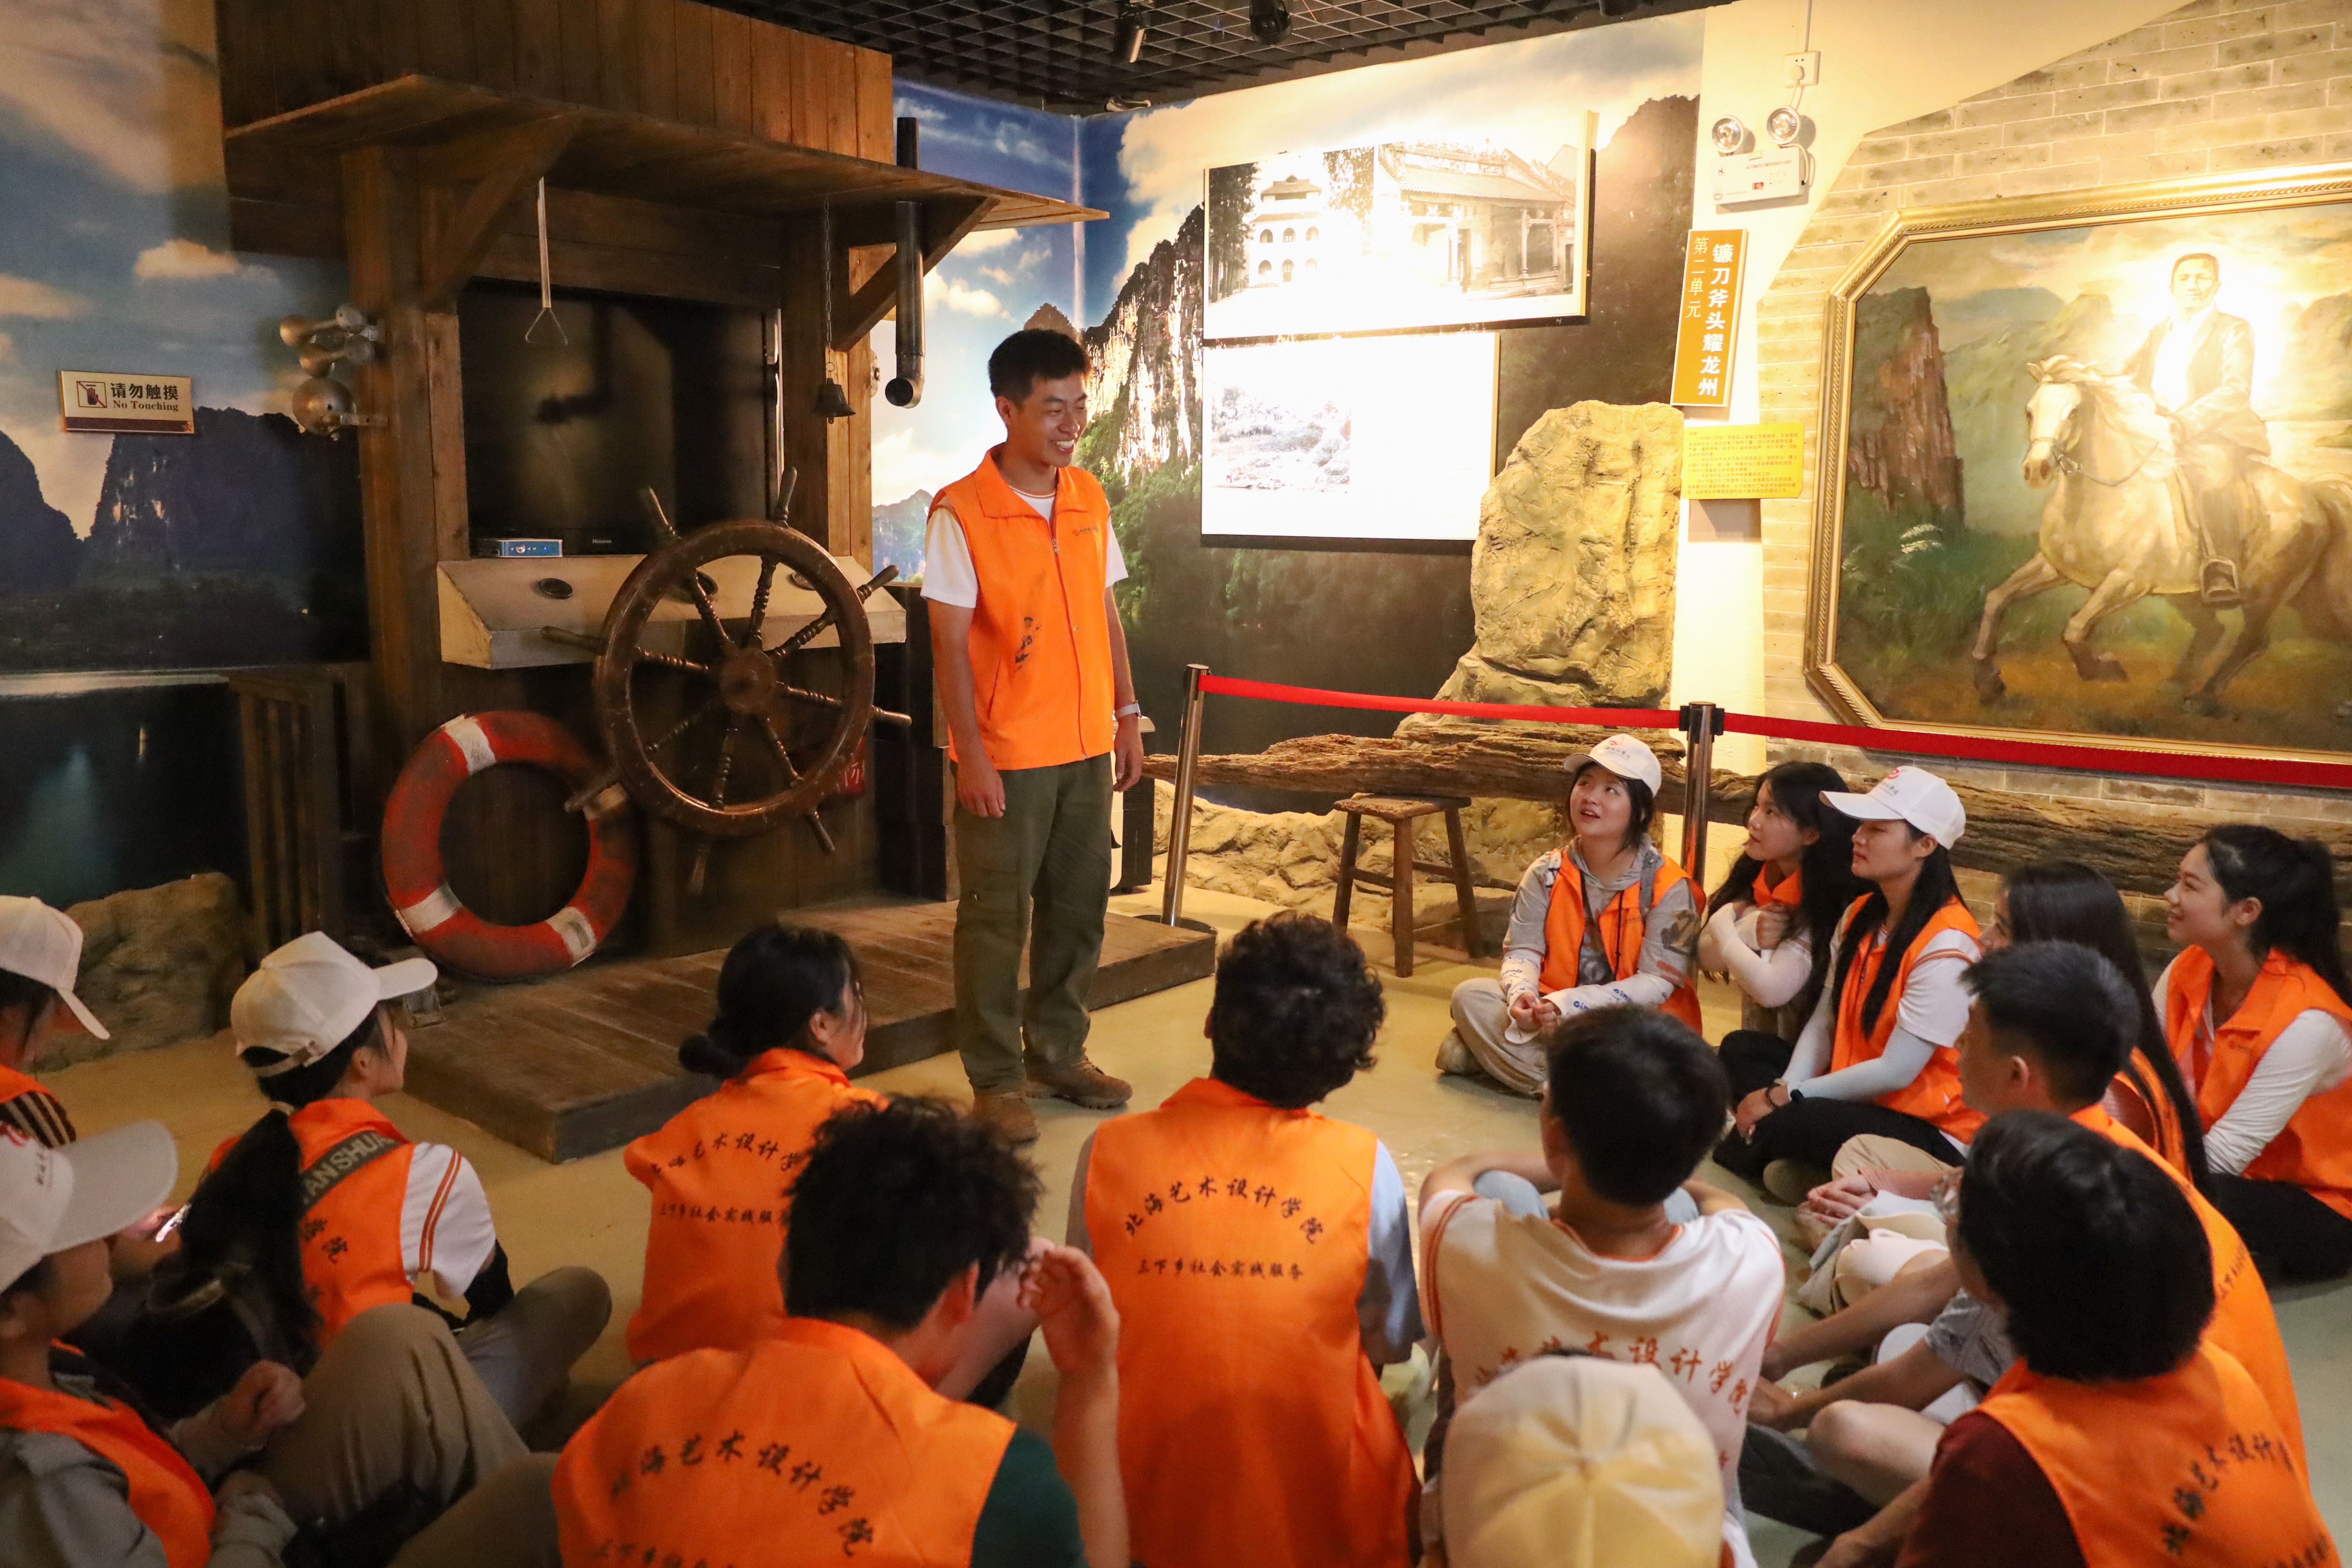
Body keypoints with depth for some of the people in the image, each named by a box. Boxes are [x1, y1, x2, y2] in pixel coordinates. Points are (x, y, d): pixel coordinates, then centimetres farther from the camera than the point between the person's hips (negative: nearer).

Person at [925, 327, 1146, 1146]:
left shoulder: (1089, 500, 7)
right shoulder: (961, 513, -11)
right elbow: (950, 643, -12)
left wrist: (1127, 715, 10)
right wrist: (972, 756, -15)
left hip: (1086, 747, 6)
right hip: (1006, 757, -6)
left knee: (1078, 909, 13)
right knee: (996, 919, 3)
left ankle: (1060, 1054, 29)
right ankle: (996, 1080, 17)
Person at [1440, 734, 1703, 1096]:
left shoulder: (1669, 888, -12)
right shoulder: (1547, 873, 1)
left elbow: (1656, 982, -17)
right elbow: (1522, 950, -1)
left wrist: (1568, 1003, -28)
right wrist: (1522, 993, -26)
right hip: (1551, 1015, 3)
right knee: (1470, 995, -15)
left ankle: (1490, 1051, -20)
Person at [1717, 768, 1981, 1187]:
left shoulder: (1945, 945, -20)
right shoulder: (1860, 916, 7)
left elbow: (1896, 1071, -21)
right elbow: (1823, 1023, 3)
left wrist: (1788, 1096, -15)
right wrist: (1785, 1088, -15)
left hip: (1929, 1131, -8)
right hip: (1856, 1099, 8)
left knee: (1791, 1127, -30)